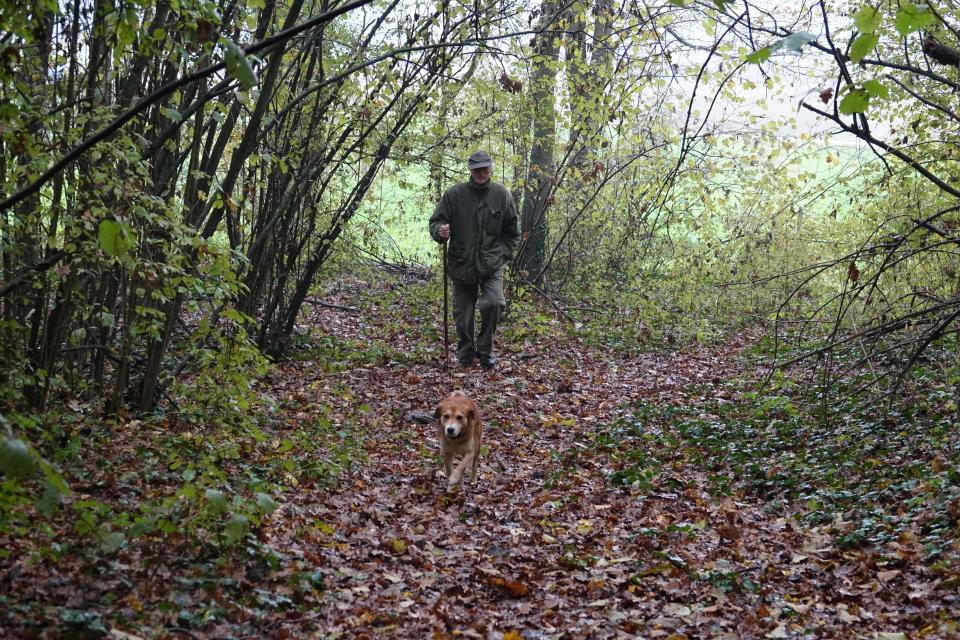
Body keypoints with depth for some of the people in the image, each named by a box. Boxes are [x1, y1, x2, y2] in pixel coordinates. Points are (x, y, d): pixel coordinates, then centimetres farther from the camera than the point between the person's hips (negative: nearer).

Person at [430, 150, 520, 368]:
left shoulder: (502, 195, 3)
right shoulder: (454, 194, -2)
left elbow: (511, 231, 13)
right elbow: (435, 222, 2)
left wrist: (503, 254, 5)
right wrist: (440, 231, -20)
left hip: (491, 265, 0)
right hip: (461, 264, 0)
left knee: (494, 303, -20)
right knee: (463, 313, 6)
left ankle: (485, 349, 2)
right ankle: (465, 354, 27)